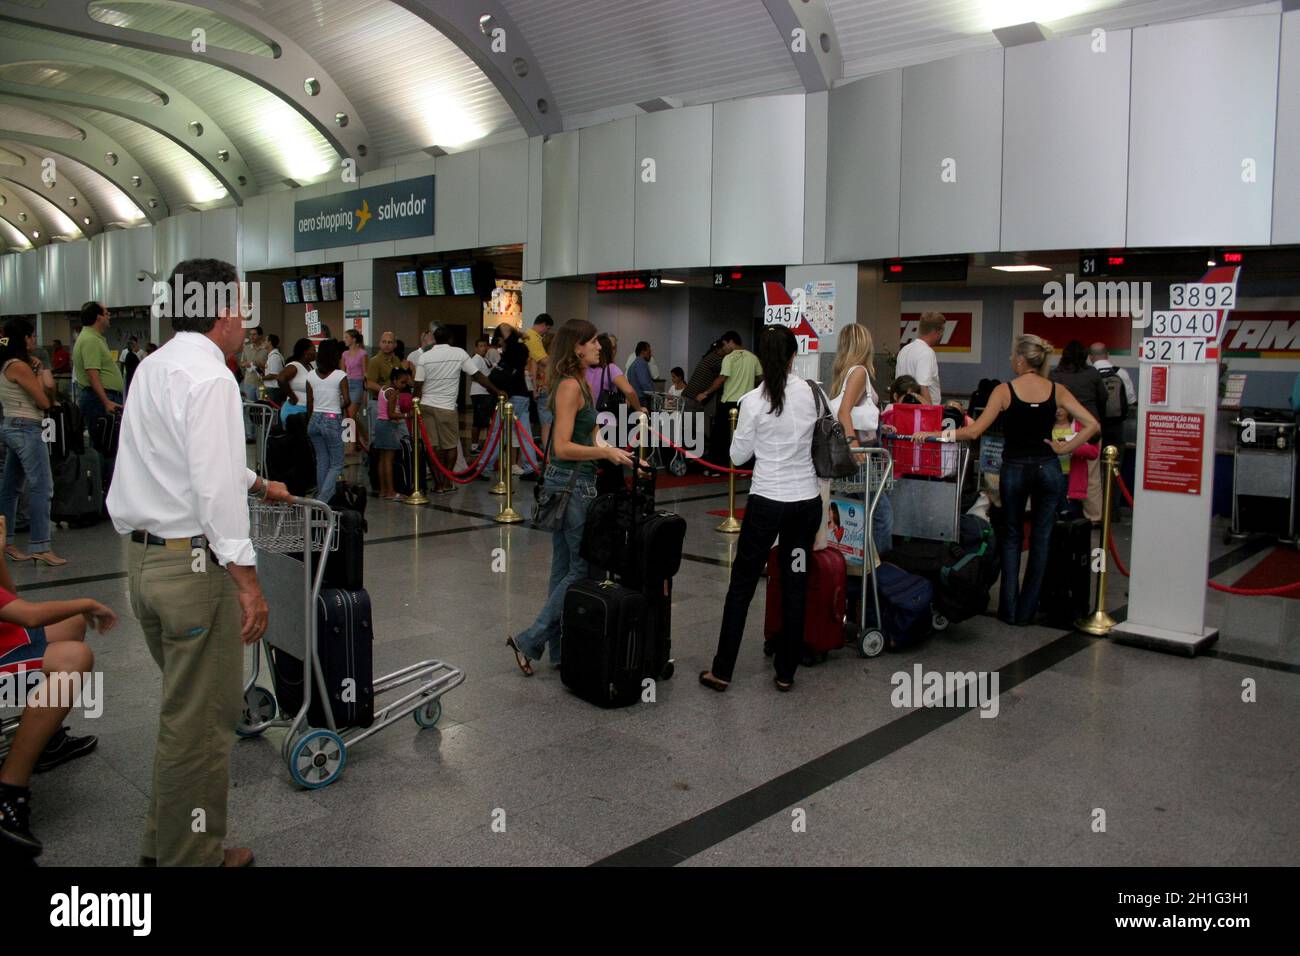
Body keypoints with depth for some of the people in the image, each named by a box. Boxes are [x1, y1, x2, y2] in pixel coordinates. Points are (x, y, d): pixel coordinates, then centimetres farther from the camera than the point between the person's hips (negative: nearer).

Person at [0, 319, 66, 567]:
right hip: (27, 430, -10)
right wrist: (43, 377, 1)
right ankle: (40, 546, -11)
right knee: (41, 486, -10)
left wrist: (36, 372, 4)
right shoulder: (20, 366, -14)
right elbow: (45, 401, -13)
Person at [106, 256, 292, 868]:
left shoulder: (154, 367, 13)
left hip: (143, 557, 10)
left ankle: (164, 840, 35)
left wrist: (257, 484, 41)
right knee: (200, 719, 3)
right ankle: (191, 857, 16)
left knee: (184, 706, 22)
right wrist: (247, 579, -22)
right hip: (192, 563, -10)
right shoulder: (208, 377, -17)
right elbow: (214, 487, -25)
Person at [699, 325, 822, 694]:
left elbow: (738, 455, -3)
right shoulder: (810, 393, -3)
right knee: (795, 586, 11)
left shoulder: (753, 401, -11)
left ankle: (722, 671, 11)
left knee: (742, 584, 8)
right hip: (806, 500, 3)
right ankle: (786, 672, 19)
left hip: (767, 501, -3)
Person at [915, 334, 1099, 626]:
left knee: (1011, 537, 14)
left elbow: (974, 432, -14)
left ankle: (1009, 610, 10)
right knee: (1041, 539, 10)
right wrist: (1064, 449, 1)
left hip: (1014, 468, -2)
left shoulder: (1005, 391, -8)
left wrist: (933, 434, -11)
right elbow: (1092, 425, -4)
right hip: (1048, 468, 2)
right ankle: (1027, 611, 14)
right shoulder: (1056, 390, 1)